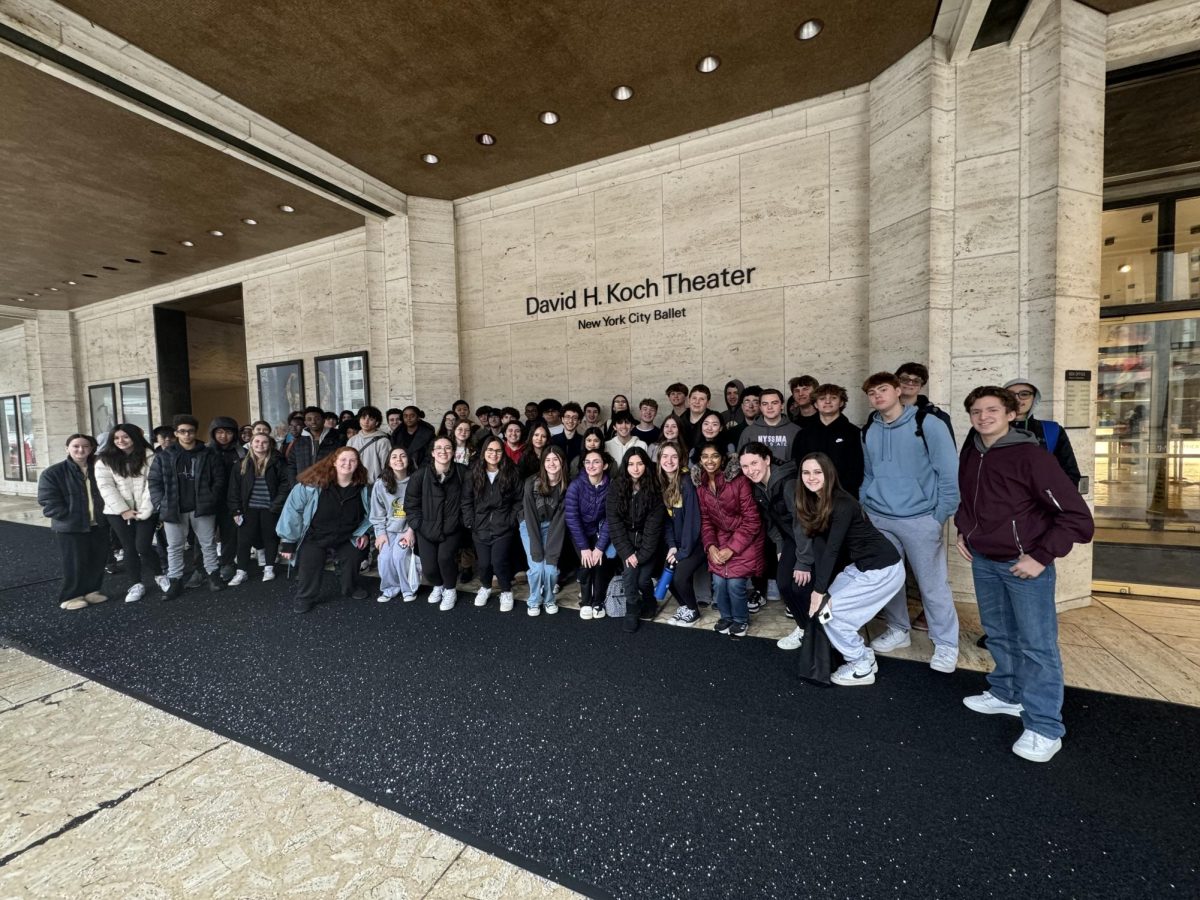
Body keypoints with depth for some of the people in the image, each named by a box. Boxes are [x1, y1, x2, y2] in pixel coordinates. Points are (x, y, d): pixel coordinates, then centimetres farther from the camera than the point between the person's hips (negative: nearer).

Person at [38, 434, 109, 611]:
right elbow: (49, 503, -11)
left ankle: (91, 590, 27)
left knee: (98, 562, 11)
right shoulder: (52, 473, -6)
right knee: (75, 564, 3)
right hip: (70, 527, -4)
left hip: (99, 525, 4)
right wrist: (73, 518, -17)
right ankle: (71, 596, 19)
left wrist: (105, 514, 3)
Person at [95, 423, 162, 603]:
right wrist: (123, 510, -11)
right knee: (129, 548, 7)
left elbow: (152, 485, -8)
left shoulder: (149, 456, -4)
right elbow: (105, 487, -3)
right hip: (118, 512, 2)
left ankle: (159, 576, 14)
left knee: (143, 546, -9)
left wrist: (144, 511, -14)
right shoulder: (105, 460, 2)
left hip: (145, 511, -2)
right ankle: (136, 584, 19)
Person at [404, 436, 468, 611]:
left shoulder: (462, 472, -10)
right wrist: (416, 525, -6)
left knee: (445, 557, -22)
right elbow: (411, 503, -2)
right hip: (426, 528, 1)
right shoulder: (420, 474, -11)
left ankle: (450, 590, 9)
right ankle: (438, 585, 34)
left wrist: (461, 521, -1)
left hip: (451, 528, -1)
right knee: (428, 567, -4)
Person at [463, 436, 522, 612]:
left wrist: (512, 521, -6)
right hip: (480, 527, 2)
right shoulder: (473, 473, 0)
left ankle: (506, 592, 17)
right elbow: (466, 501, 4)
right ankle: (485, 587, 39)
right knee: (483, 563, 7)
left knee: (499, 562, -10)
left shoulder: (511, 473, -3)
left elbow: (518, 500, 1)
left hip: (503, 527, -2)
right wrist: (470, 522, -2)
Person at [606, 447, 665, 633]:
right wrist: (627, 552, -17)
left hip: (646, 540, -1)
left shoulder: (654, 489, -11)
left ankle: (649, 603, 24)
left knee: (643, 579, -8)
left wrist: (642, 553, -18)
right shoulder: (616, 489, -9)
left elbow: (654, 524, -13)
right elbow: (614, 523, -11)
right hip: (626, 539, 1)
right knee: (630, 572, -17)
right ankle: (632, 612, 5)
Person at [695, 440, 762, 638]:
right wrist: (710, 546, -11)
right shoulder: (700, 485, -4)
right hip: (720, 538, 4)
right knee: (718, 582, -5)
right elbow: (705, 519, 3)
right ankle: (726, 616, 25)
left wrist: (732, 548, -18)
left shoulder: (739, 480, -20)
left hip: (745, 538, -4)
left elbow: (752, 520, -16)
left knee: (735, 583, -12)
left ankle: (741, 619, 19)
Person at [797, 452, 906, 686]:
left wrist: (819, 590, -25)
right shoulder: (814, 502, 0)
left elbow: (832, 549, -27)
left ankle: (862, 668, 10)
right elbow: (819, 542, -6)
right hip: (859, 565, 8)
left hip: (883, 569, -8)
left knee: (828, 610, -9)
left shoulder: (842, 504, -24)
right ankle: (864, 656, 20)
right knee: (824, 603, 4)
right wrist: (819, 588, -14)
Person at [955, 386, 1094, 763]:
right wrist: (963, 531, 11)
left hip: (1024, 564, -6)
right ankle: (1007, 695, 36)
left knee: (1036, 644, 0)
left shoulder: (1030, 456, -17)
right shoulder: (970, 454, 3)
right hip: (983, 562, 6)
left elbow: (1077, 516, -16)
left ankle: (1044, 728, 11)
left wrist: (1041, 556, -18)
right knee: (998, 635, 19)